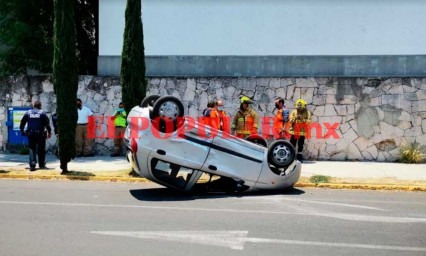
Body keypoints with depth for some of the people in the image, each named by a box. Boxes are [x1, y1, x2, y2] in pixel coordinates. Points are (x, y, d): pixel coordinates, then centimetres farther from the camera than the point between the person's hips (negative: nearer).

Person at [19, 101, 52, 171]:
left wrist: (22, 131, 19)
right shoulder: (42, 113, -2)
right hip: (40, 134, -2)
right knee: (41, 150, 9)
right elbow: (47, 123, -9)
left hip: (31, 134, 2)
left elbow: (22, 122, 9)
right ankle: (41, 165, 15)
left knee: (32, 149, 5)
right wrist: (49, 132, -3)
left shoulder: (28, 113, 6)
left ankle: (32, 165, -8)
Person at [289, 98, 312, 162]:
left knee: (300, 145, 6)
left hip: (302, 132, 0)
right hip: (294, 131, 0)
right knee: (292, 144, 2)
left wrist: (303, 119, -23)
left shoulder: (307, 113, 0)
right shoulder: (294, 112, 1)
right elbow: (290, 120, -2)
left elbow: (308, 121, -8)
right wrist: (295, 118, -21)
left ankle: (299, 156, 15)